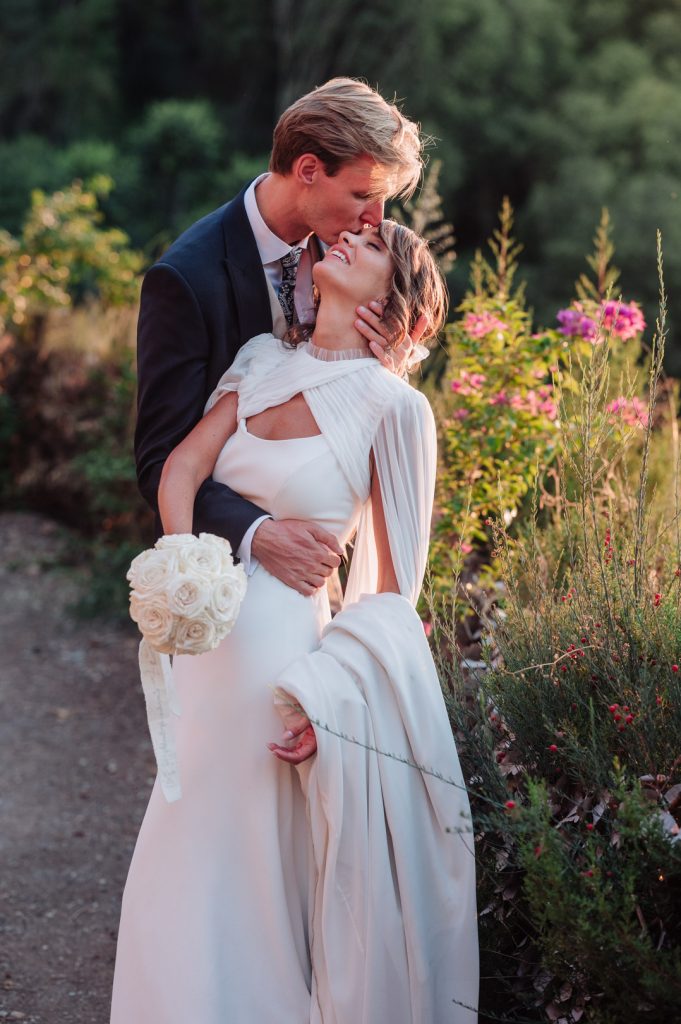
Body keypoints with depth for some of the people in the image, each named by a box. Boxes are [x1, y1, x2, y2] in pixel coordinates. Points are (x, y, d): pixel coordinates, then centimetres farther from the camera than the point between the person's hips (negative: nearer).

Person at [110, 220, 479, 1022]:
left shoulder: (393, 407, -9)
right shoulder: (263, 360, 7)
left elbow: (392, 592, -7)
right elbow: (180, 467, -5)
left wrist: (327, 700, -17)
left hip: (286, 650, -5)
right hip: (210, 646, 6)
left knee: (252, 889, 6)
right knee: (188, 883, 17)